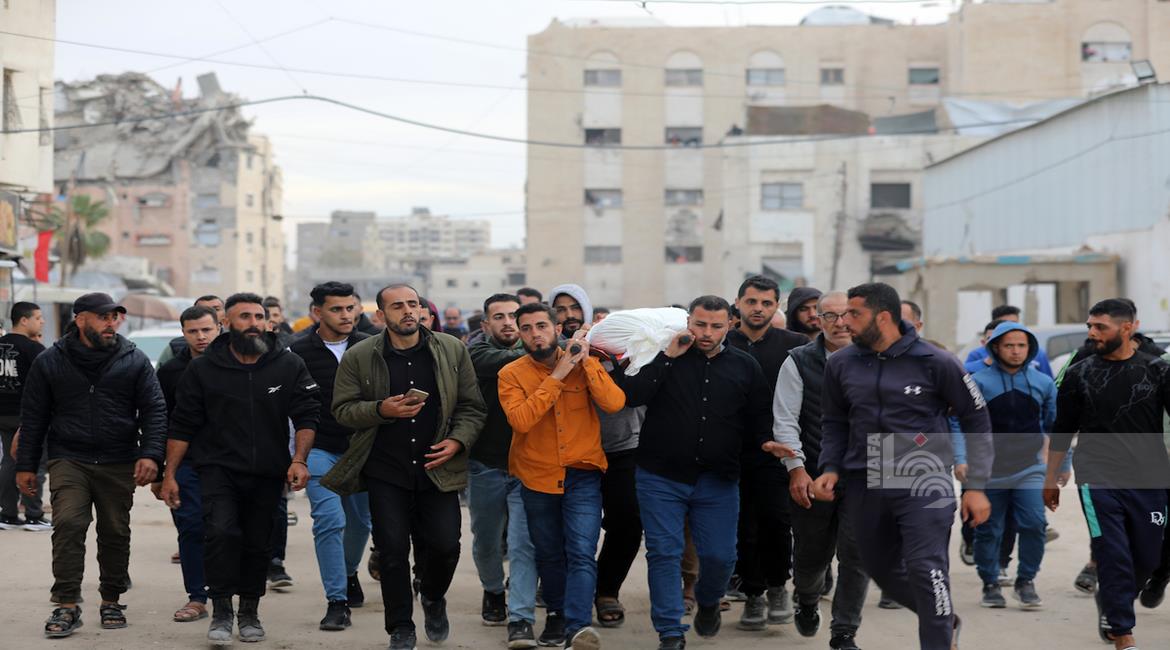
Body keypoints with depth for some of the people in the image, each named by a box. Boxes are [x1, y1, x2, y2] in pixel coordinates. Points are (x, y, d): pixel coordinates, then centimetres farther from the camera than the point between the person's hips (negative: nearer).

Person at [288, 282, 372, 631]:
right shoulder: (299, 351, -5)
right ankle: (337, 602, -6)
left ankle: (349, 572, 45)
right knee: (329, 520, -13)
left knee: (360, 521, 15)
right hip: (320, 449, -2)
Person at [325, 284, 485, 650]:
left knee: (445, 544, -2)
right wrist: (382, 410, -16)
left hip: (437, 468, 1)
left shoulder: (452, 351, 3)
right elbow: (342, 409, 0)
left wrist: (458, 441, -10)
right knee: (392, 550, 0)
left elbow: (472, 407, 6)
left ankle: (433, 598, 31)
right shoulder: (359, 357, -1)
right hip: (385, 472, -1)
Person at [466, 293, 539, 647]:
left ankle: (521, 620, -7)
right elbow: (502, 362, -25)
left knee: (524, 544, -9)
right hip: (486, 465, 0)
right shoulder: (478, 352, -5)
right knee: (486, 540, 16)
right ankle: (494, 592, 43)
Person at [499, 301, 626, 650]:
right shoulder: (512, 374, -5)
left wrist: (586, 362, -19)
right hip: (537, 478, 1)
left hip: (583, 476, -1)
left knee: (582, 553, -15)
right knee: (549, 554, 16)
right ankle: (557, 613, 37)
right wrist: (558, 375, -21)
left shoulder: (586, 364, -2)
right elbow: (521, 419, -22)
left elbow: (614, 403, -16)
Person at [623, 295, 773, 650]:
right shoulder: (665, 359, 1)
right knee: (664, 553, -2)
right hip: (661, 478, -1)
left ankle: (708, 604, 36)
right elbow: (632, 396, -13)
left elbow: (760, 419, 13)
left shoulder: (745, 366, 7)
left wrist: (767, 442, -7)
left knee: (720, 555, 3)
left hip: (718, 481, 2)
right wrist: (668, 356, -14)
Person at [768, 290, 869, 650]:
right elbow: (785, 420, -3)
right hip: (812, 476, 0)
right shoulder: (799, 362, -1)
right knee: (811, 554, 12)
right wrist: (796, 467, -10)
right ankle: (807, 602, 45)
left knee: (856, 555, -6)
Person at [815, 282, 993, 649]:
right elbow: (834, 422, 18)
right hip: (865, 485, 5)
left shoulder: (935, 363, -6)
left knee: (926, 570, -16)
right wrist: (831, 468, 2)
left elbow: (976, 420, 2)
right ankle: (944, 619, 38)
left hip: (923, 482, -5)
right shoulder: (841, 365, 5)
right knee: (881, 570, 13)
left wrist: (976, 486, -1)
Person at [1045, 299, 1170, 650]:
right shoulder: (1080, 374, 3)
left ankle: (1109, 600, 38)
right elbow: (1062, 431, 10)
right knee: (1114, 557, -8)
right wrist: (1051, 478, 12)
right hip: (1099, 480, -1)